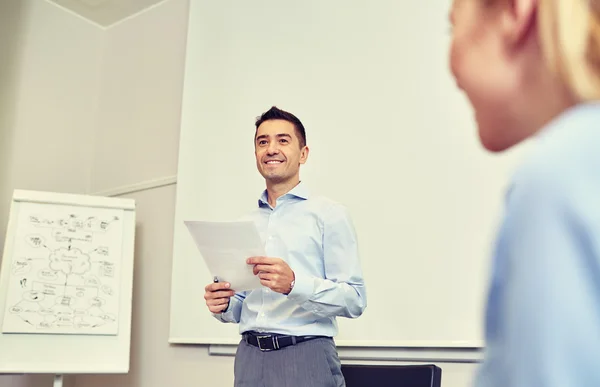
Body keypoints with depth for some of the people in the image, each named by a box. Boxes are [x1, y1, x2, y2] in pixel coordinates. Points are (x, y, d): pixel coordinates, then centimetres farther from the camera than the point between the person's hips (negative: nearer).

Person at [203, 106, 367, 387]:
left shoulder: (329, 214, -4)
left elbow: (354, 299, -11)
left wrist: (294, 284, -24)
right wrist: (224, 305, -4)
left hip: (306, 357, -4)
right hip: (249, 358, 5)